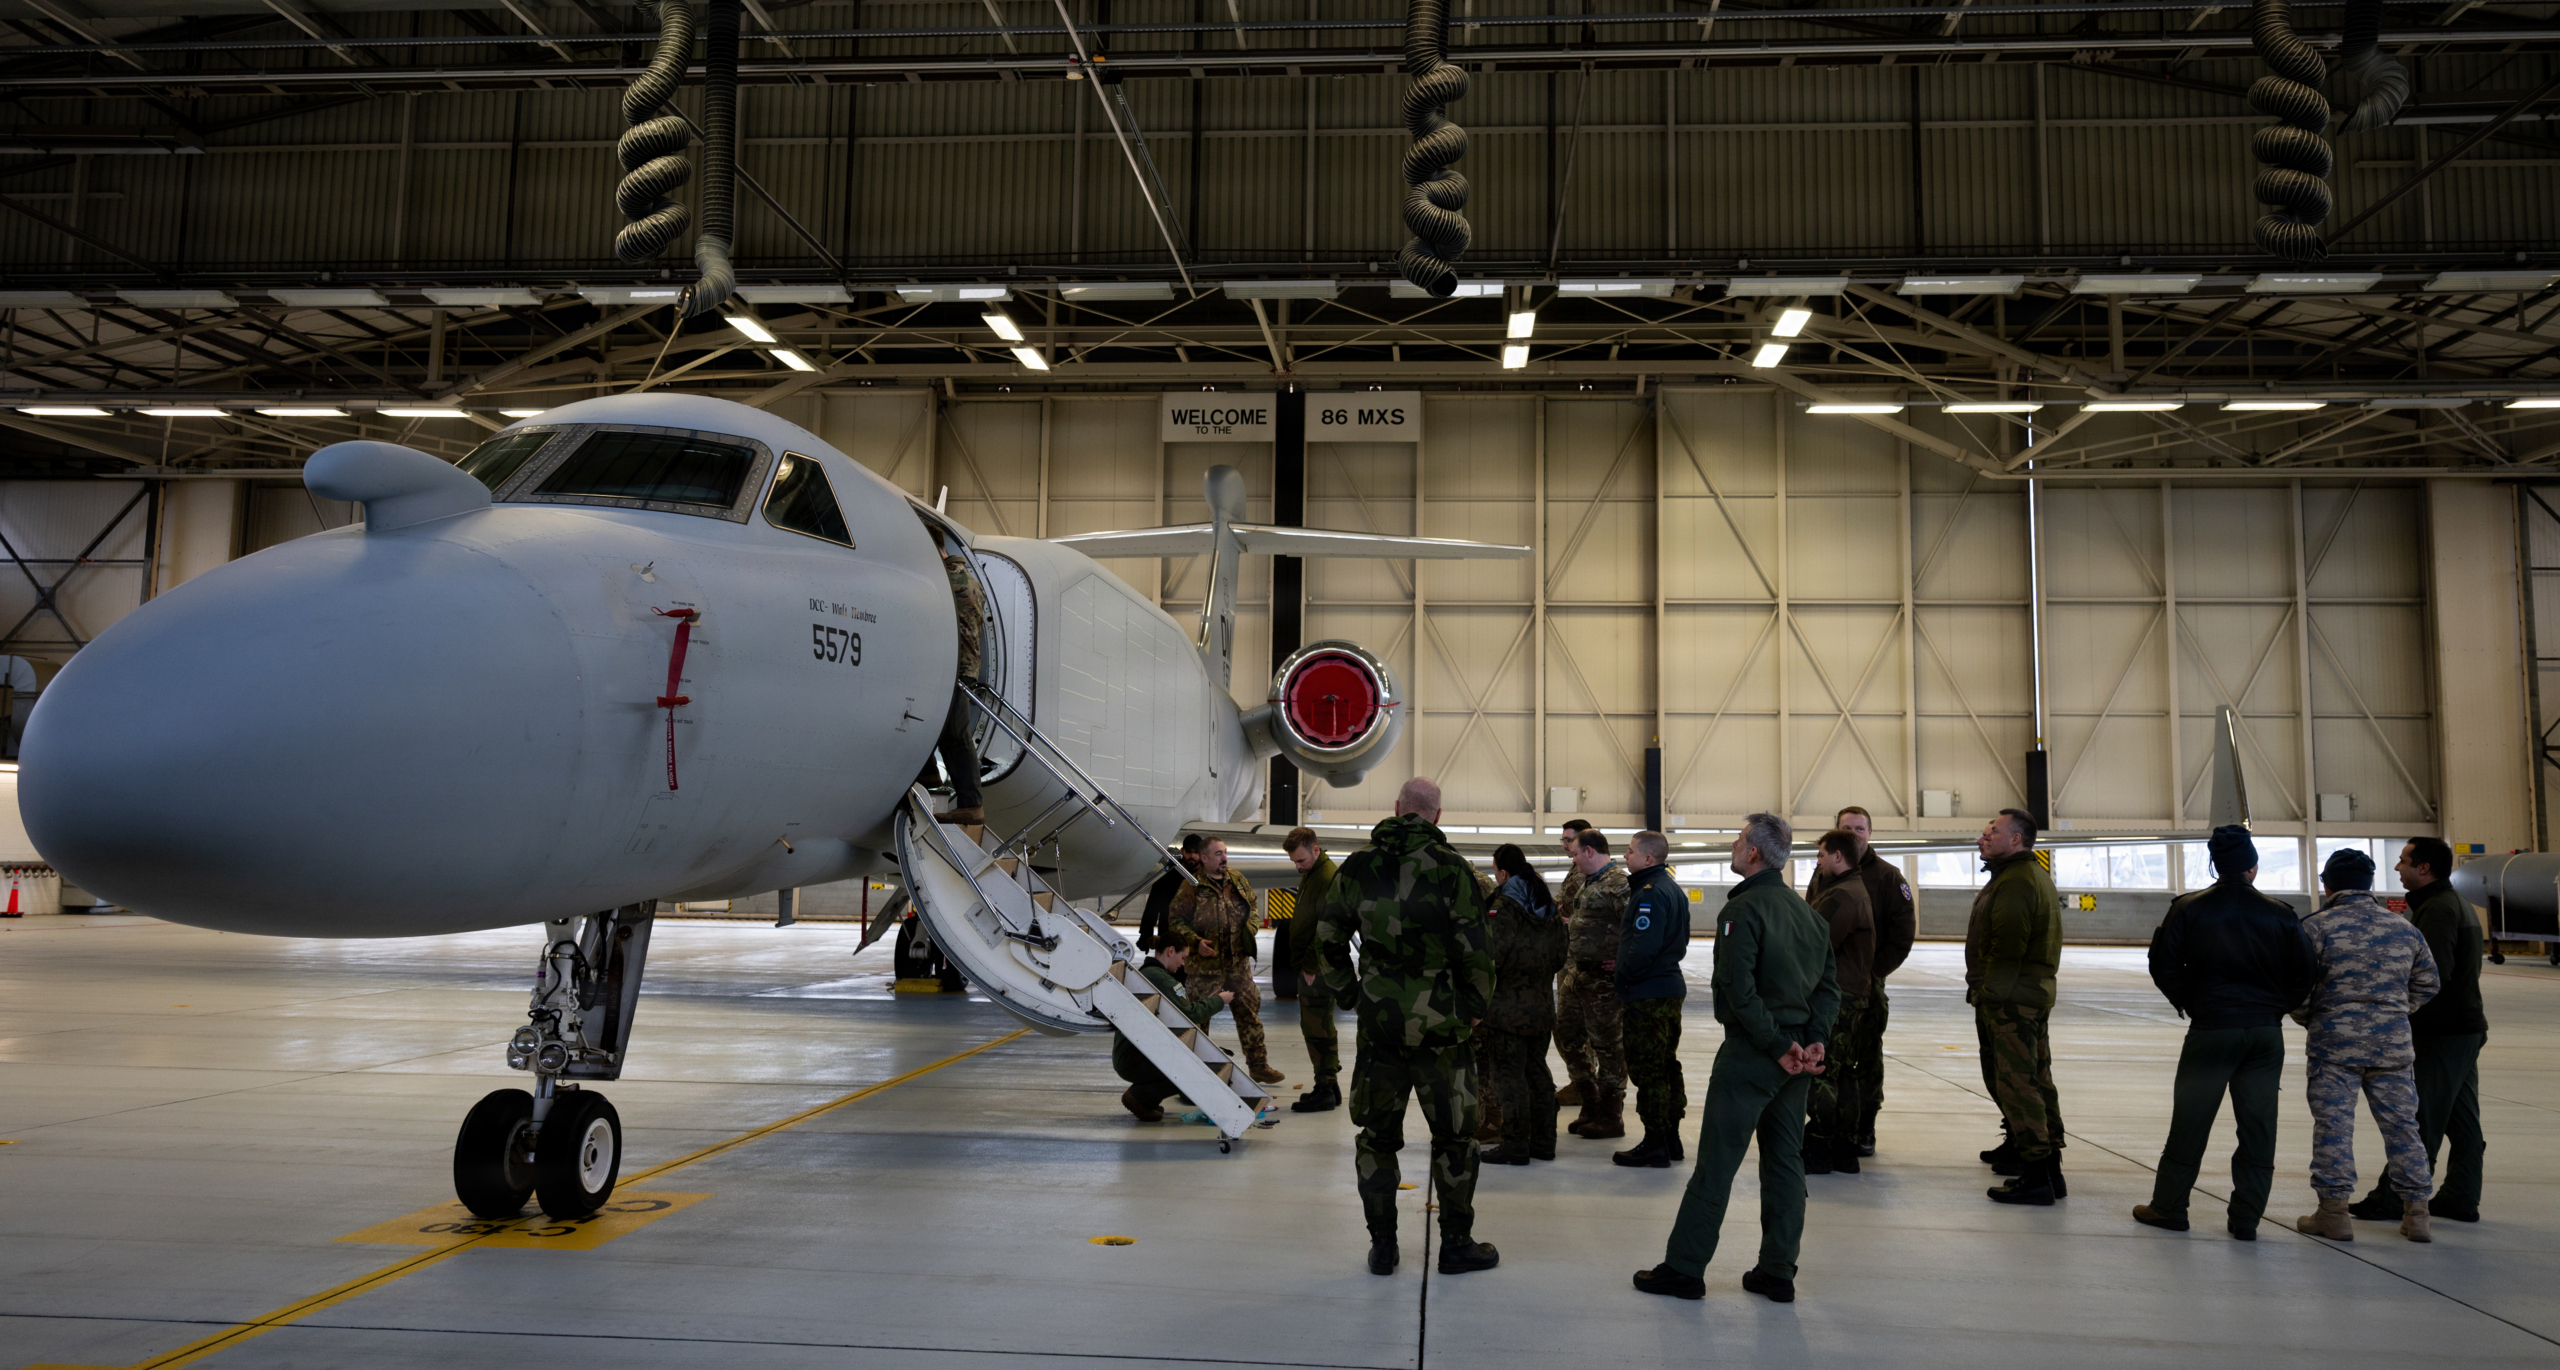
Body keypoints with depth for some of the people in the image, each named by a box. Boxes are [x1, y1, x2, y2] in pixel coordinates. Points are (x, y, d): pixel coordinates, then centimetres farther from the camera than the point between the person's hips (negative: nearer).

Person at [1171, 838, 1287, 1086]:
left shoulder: (1237, 880, 8)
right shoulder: (1192, 887, -10)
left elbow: (1252, 905, 21)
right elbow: (1175, 921, -7)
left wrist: (1250, 929, 3)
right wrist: (1195, 942, -18)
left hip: (1238, 961, 5)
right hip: (1205, 964, -5)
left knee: (1249, 1010, 8)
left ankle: (1258, 1065, 19)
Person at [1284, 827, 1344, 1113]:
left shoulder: (1329, 878, -16)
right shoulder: (1310, 874, 17)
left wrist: (1311, 966, -19)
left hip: (1319, 968, -10)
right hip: (1308, 965, 10)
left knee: (1318, 1027, -7)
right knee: (1312, 1026, 14)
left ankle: (1325, 1090, -1)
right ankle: (1329, 1086, 21)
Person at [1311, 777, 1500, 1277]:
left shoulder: (1357, 868, 2)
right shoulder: (1452, 869, -9)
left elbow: (1328, 936, 8)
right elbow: (1473, 948, -11)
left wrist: (1347, 991, 19)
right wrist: (1476, 1006, 3)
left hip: (1378, 1023, 3)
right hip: (1440, 1024, -3)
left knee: (1377, 1134, 13)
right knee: (1453, 1133, 11)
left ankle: (1382, 1246, 18)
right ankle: (1456, 1243, 18)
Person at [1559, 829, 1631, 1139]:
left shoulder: (1619, 882, -16)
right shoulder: (1586, 881, 15)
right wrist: (1570, 964, 22)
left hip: (1604, 977, -10)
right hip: (1578, 972, 10)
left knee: (1606, 1043, 0)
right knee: (1567, 1034, 14)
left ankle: (1611, 1117, 11)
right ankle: (1591, 1106, 26)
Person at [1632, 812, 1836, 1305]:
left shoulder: (1743, 909, -14)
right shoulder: (1806, 911, 11)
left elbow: (1739, 988, -22)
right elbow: (1829, 983, 10)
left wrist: (1776, 1045, -15)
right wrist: (1814, 1040, 1)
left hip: (1751, 1053, -8)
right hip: (1797, 1058, 8)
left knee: (1716, 1162, -2)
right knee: (1785, 1161, 13)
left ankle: (1684, 1269, 4)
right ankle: (1777, 1273, 17)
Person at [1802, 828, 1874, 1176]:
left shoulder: (1841, 896, -18)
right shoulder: (1858, 890, 17)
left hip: (1834, 997, -11)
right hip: (1855, 993, 11)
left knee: (1819, 1074, -5)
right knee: (1844, 1074, 14)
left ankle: (1817, 1152, 0)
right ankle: (1844, 1152, 20)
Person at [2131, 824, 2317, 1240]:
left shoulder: (2189, 909, -5)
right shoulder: (2281, 915, 0)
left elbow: (2164, 965, -4)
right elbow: (2301, 977, 1)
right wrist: (2273, 1008, 15)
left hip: (2211, 1030, -2)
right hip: (2266, 1033, 2)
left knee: (2190, 1120, 6)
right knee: (2258, 1125, 8)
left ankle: (2168, 1206, 14)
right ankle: (2246, 1217, 12)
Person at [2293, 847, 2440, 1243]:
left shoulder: (2317, 927, -6)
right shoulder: (2405, 929, 9)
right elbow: (2427, 984, 16)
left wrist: (2308, 1018, 10)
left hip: (2335, 1040, -4)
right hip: (2393, 1041, 4)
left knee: (2333, 1123, 1)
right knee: (2401, 1124, 12)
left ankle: (2334, 1210, 3)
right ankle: (2416, 1212, 16)